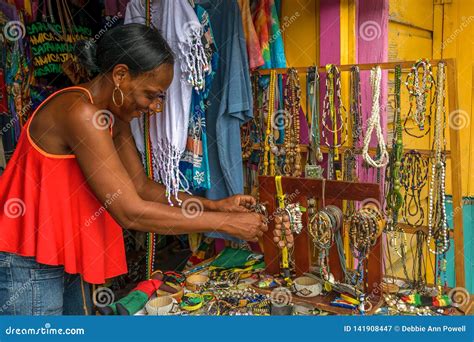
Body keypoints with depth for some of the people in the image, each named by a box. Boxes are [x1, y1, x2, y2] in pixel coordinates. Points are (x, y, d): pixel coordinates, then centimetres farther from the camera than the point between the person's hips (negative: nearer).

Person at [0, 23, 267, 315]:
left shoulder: (114, 118, 4)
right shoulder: (79, 112, -26)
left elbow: (141, 186, 6)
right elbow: (130, 212, -29)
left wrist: (216, 205, -3)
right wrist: (226, 223, -23)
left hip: (65, 261, 9)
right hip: (29, 267, -9)